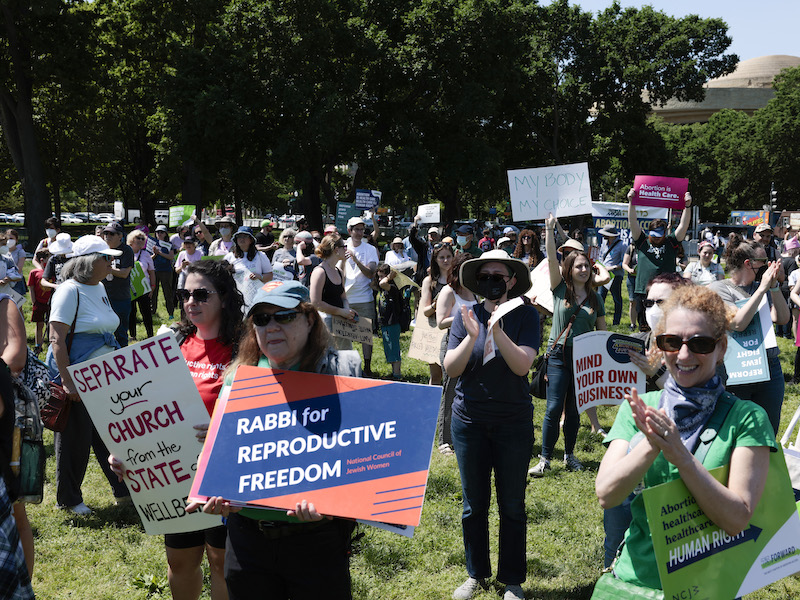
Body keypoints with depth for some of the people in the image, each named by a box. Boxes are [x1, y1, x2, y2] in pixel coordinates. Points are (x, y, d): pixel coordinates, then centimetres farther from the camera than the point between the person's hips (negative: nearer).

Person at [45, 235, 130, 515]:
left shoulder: (99, 288, 10)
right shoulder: (70, 291, -15)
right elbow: (57, 339, -19)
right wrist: (67, 382, -23)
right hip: (76, 377, -8)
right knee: (75, 439, 5)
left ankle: (124, 490, 23)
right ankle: (68, 499, 20)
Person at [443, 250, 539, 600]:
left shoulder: (525, 316, -8)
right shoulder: (466, 315, -4)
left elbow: (522, 365, -19)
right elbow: (450, 368, -9)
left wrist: (498, 331, -31)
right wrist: (472, 336, -25)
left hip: (514, 423, -2)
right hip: (469, 422, 2)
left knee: (512, 506, 9)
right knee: (474, 505, 14)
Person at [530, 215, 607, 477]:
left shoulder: (595, 298, 9)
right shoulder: (560, 289, 1)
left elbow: (602, 331, 13)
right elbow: (552, 259, -10)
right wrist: (549, 229, -17)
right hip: (559, 355, -3)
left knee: (574, 410, 10)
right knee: (554, 408, -8)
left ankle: (569, 455, 24)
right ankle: (545, 459, -2)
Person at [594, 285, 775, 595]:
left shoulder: (747, 418, -9)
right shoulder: (638, 409, -1)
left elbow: (737, 519, -17)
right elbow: (605, 495, -11)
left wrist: (680, 455, -29)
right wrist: (651, 446, -27)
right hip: (636, 578, 2)